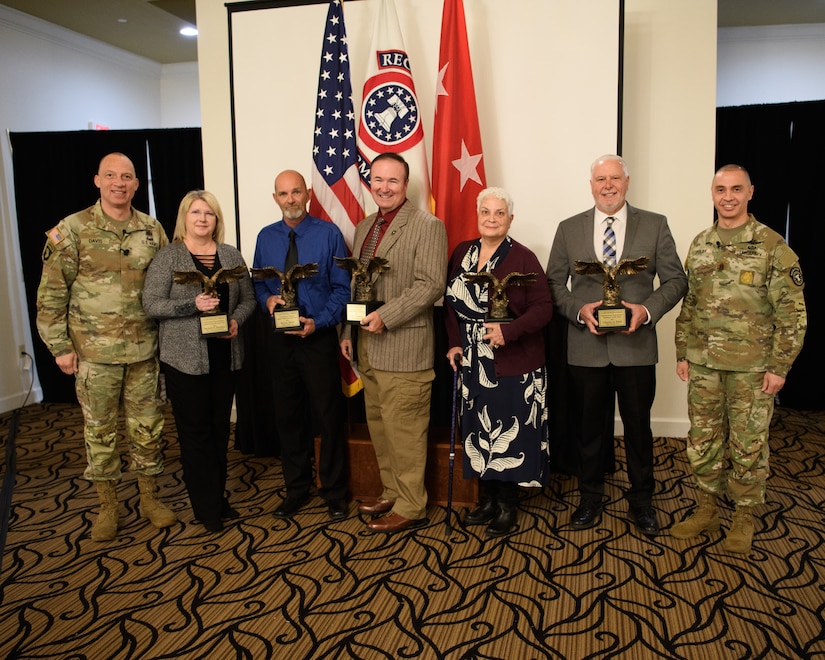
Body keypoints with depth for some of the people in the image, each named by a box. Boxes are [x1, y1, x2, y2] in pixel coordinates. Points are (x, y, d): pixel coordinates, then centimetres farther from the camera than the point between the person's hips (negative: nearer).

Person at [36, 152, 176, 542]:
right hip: (95, 350, -2)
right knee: (99, 429, 9)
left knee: (147, 426, 10)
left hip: (144, 349, 3)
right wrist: (59, 346, -7)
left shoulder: (152, 230, 4)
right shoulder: (72, 229, -5)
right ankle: (108, 506, 24)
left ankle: (149, 498, 26)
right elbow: (51, 293, -4)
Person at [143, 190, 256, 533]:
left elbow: (248, 298, 10)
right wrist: (192, 305, -21)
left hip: (224, 355, 4)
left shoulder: (231, 255, 9)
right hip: (185, 358, -4)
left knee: (220, 427, 12)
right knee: (195, 431, 3)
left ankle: (218, 495, 28)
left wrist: (236, 321, -9)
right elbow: (151, 304, -8)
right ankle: (207, 508, 14)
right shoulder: (168, 256, -2)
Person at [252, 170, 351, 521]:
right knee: (288, 416, 11)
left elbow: (342, 288, -5)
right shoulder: (265, 237, 8)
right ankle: (296, 489, 28)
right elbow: (257, 283, 13)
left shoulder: (328, 234, -4)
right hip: (281, 338, 4)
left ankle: (334, 492, 20)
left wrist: (318, 322, -16)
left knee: (328, 416, 3)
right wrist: (268, 299, -9)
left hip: (319, 336, -3)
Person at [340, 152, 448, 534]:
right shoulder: (363, 227, 16)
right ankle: (391, 493, 32)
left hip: (404, 350, -8)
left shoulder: (428, 226, -8)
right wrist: (348, 332, 13)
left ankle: (410, 508, 14)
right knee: (379, 427, 16)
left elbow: (431, 285, -17)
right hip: (368, 349, 8)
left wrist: (385, 317, -21)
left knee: (404, 432, -1)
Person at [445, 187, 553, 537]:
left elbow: (543, 307, -12)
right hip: (473, 364, 5)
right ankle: (487, 500, 30)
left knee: (509, 436, 3)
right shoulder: (461, 253, 6)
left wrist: (509, 331, -26)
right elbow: (452, 302, 10)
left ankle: (507, 506, 21)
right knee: (479, 432, 13)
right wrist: (455, 343, -1)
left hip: (513, 365, -5)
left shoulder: (523, 258, -9)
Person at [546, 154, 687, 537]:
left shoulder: (655, 225, 3)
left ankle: (641, 501, 30)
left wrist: (647, 310, -15)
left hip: (636, 346, 0)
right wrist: (579, 311, -12)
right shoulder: (569, 229, 5)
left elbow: (676, 280, 3)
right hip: (586, 347, 1)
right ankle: (590, 498, 30)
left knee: (638, 426, 11)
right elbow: (554, 282, 5)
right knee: (590, 426, 13)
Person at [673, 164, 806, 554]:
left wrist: (779, 366, -11)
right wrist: (682, 353, 9)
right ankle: (707, 510, 29)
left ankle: (744, 517, 26)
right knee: (702, 440, 12)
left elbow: (792, 311, -8)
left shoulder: (772, 246, -8)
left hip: (751, 366, -4)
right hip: (702, 363, 4)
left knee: (748, 444, 8)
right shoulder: (700, 245, 7)